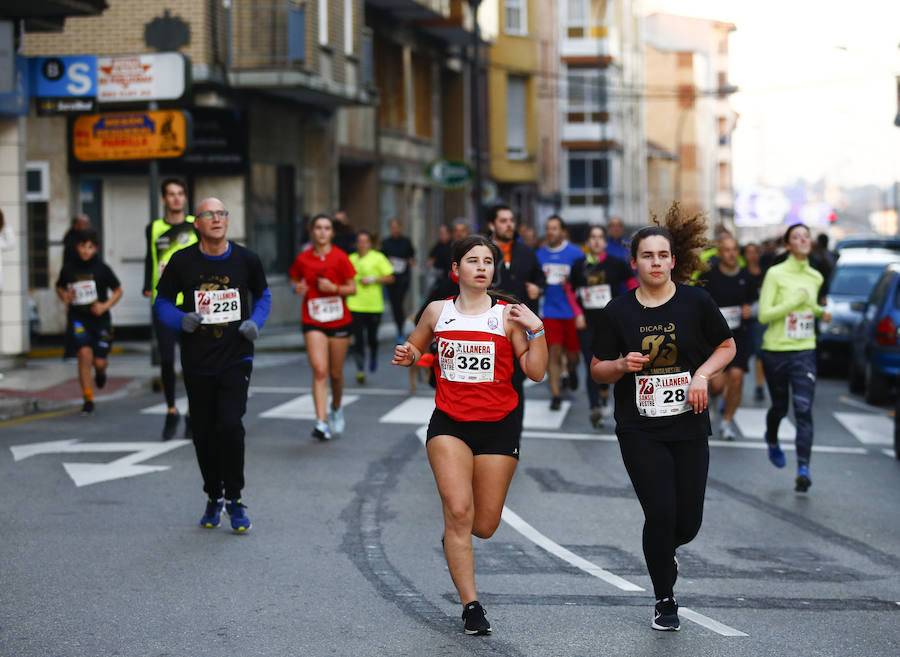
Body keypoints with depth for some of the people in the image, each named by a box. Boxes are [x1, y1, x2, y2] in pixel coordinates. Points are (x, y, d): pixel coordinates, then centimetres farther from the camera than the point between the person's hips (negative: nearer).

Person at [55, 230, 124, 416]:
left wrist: (105, 306, -9)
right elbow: (59, 287, 19)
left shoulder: (102, 269, -3)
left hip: (99, 319, 0)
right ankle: (88, 399, -9)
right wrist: (64, 296, -3)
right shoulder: (68, 269, 1)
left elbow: (118, 291, 6)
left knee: (99, 361, 0)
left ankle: (101, 371, 42)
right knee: (85, 353, -18)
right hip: (78, 318, 0)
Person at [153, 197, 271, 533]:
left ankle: (235, 499, 0)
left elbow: (263, 295, 16)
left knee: (230, 424, -15)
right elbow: (162, 302, 7)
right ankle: (213, 497, 27)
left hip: (236, 358, -1)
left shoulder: (246, 260, 0)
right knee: (204, 433, 7)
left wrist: (255, 322, -3)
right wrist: (181, 320, -14)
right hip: (197, 363, 1)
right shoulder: (182, 262, -3)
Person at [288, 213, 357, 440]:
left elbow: (352, 289, 0)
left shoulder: (340, 257, -3)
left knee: (336, 373, 10)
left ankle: (336, 409, 38)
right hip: (313, 322, 0)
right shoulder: (303, 259, 1)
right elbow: (294, 281, 17)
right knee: (319, 370, -15)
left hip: (339, 321, 0)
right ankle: (321, 422, -19)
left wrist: (334, 288, -17)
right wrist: (297, 289, -6)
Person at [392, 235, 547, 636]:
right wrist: (407, 356, 0)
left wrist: (535, 330, -14)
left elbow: (535, 372, -2)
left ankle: (453, 537, 42)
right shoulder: (437, 312, 5)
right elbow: (415, 348, 22)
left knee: (484, 526, 4)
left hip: (498, 427, 0)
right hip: (449, 425, 0)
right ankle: (471, 606, -8)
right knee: (459, 512, -15)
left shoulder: (508, 315, 0)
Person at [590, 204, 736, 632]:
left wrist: (702, 374, -7)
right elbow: (597, 370, 4)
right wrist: (622, 365, -17)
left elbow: (727, 346, 10)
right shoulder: (617, 313, -2)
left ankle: (663, 549, 39)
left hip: (689, 427, 1)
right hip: (639, 431, -1)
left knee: (688, 522, 1)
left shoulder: (696, 303, -2)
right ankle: (665, 600, 13)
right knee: (661, 513, -9)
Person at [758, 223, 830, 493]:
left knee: (804, 410, -12)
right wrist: (795, 301, -19)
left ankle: (803, 469, -17)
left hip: (804, 352, 2)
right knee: (780, 407, 12)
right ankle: (772, 440, 46)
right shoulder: (775, 274, -8)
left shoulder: (815, 277, 8)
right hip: (776, 351, -2)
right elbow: (764, 315, -13)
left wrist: (821, 312, 7)